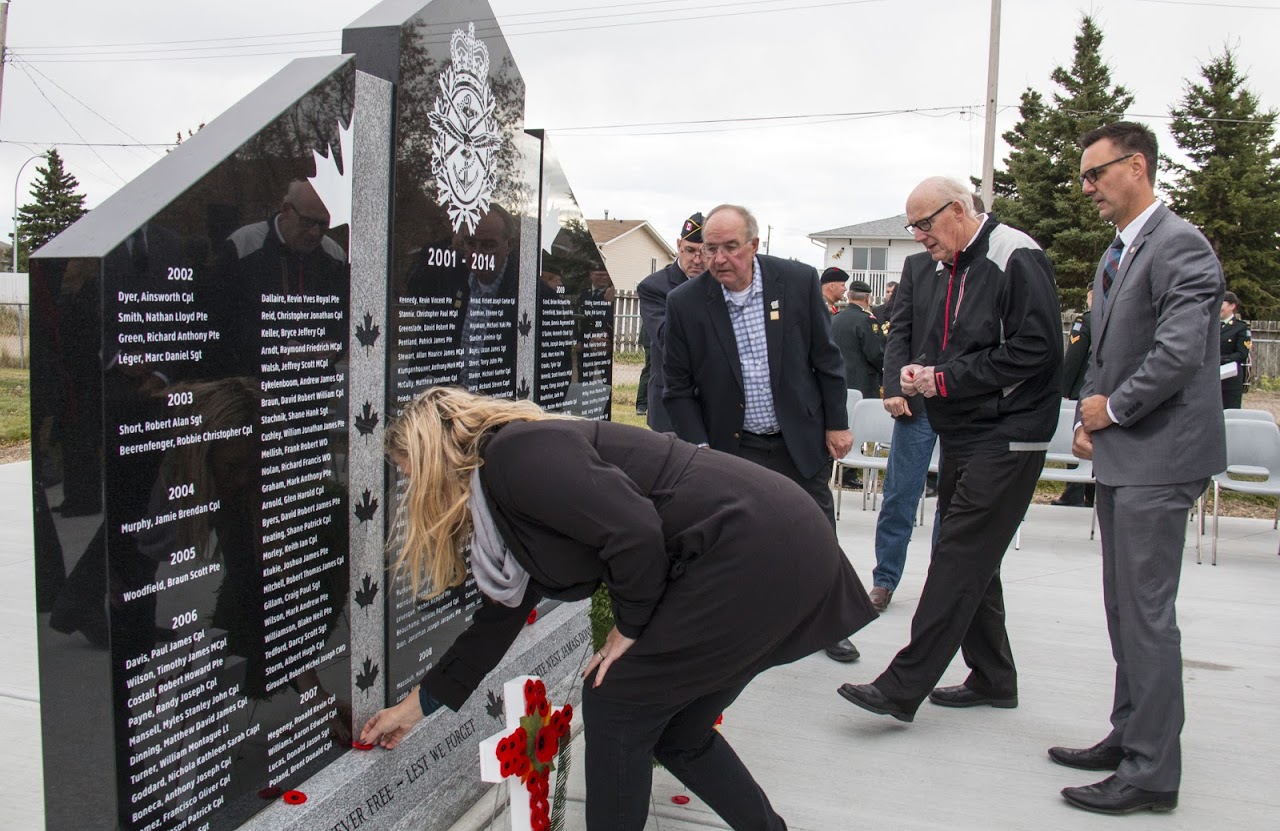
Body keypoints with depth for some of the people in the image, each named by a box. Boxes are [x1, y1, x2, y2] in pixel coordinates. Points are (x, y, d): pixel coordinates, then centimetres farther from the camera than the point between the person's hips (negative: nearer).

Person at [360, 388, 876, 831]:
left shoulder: (515, 455, -13)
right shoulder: (503, 495, 17)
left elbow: (636, 533, -24)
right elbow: (501, 617, 25)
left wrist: (629, 627, -6)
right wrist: (415, 706, 33)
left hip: (757, 552, -9)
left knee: (615, 705, 2)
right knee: (676, 730, 18)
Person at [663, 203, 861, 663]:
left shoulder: (799, 280, -9)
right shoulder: (685, 302, -11)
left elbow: (826, 358, 0)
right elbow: (678, 387, -4)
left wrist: (837, 423, 2)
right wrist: (698, 450, -11)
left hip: (801, 440, 1)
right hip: (733, 450, -1)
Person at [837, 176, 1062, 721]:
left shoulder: (1017, 259, -12)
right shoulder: (948, 269, 15)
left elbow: (1035, 349, -20)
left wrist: (945, 380, -18)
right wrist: (920, 370, 1)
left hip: (1005, 440, -9)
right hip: (962, 436, 10)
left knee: (957, 563, -8)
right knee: (971, 563, 14)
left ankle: (902, 687, -5)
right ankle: (992, 679, 28)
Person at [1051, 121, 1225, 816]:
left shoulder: (1179, 245, -13)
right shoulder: (1115, 254, 18)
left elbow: (1179, 354, -23)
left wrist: (1113, 408, -10)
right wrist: (1085, 419, 6)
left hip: (1157, 458, -10)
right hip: (1120, 456, 10)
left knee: (1146, 613, -5)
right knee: (1124, 609, 16)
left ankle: (1152, 771, 5)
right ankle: (1129, 735, 29)